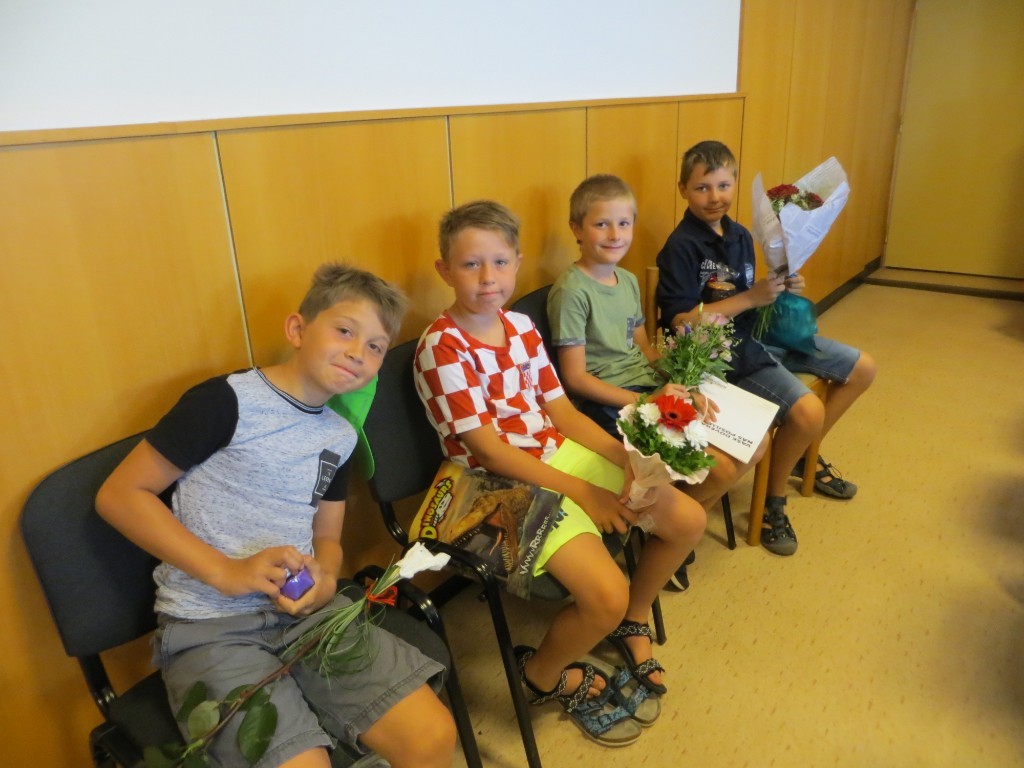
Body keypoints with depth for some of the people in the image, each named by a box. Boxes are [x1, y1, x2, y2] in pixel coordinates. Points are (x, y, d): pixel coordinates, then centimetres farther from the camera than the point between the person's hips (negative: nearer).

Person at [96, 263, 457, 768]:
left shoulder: (341, 436, 10)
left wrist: (325, 581, -6)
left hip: (307, 612, 5)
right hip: (208, 626, -5)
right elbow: (119, 494, -10)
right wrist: (227, 571, -18)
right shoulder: (227, 400, -10)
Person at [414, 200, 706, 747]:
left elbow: (561, 411, 8)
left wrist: (628, 459, -6)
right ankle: (543, 673, 11)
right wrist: (581, 492, -19)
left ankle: (634, 621, 30)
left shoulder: (522, 327, 5)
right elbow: (487, 449, -19)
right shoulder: (442, 346, -16)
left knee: (687, 521, 5)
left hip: (558, 454, 8)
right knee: (605, 595, -24)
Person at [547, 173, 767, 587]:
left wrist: (684, 388, -2)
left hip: (652, 388, 9)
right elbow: (576, 378, -15)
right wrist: (646, 402, -20)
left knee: (755, 441, 4)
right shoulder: (572, 291, -13)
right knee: (721, 468, -18)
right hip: (609, 403, -9)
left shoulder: (628, 281, 12)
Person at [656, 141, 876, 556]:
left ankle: (804, 455, 28)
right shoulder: (681, 247, -15)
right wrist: (752, 297, -24)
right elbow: (682, 320, -22)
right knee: (808, 411, -27)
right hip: (725, 351, -9)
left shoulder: (740, 236, 8)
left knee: (862, 368, 13)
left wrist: (784, 290, -4)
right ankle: (773, 501, 1)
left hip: (762, 333, 9)